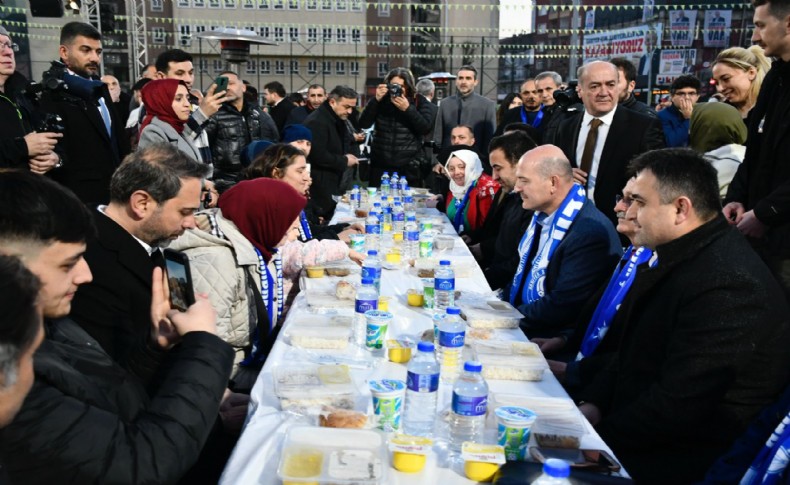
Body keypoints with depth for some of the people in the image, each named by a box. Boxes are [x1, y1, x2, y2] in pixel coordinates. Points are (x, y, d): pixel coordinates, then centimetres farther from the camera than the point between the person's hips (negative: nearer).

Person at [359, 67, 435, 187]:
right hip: (380, 165, 2)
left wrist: (408, 109, -19)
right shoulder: (382, 100, 6)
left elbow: (426, 128, -9)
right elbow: (363, 125, -2)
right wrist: (376, 100, -12)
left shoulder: (419, 101, 3)